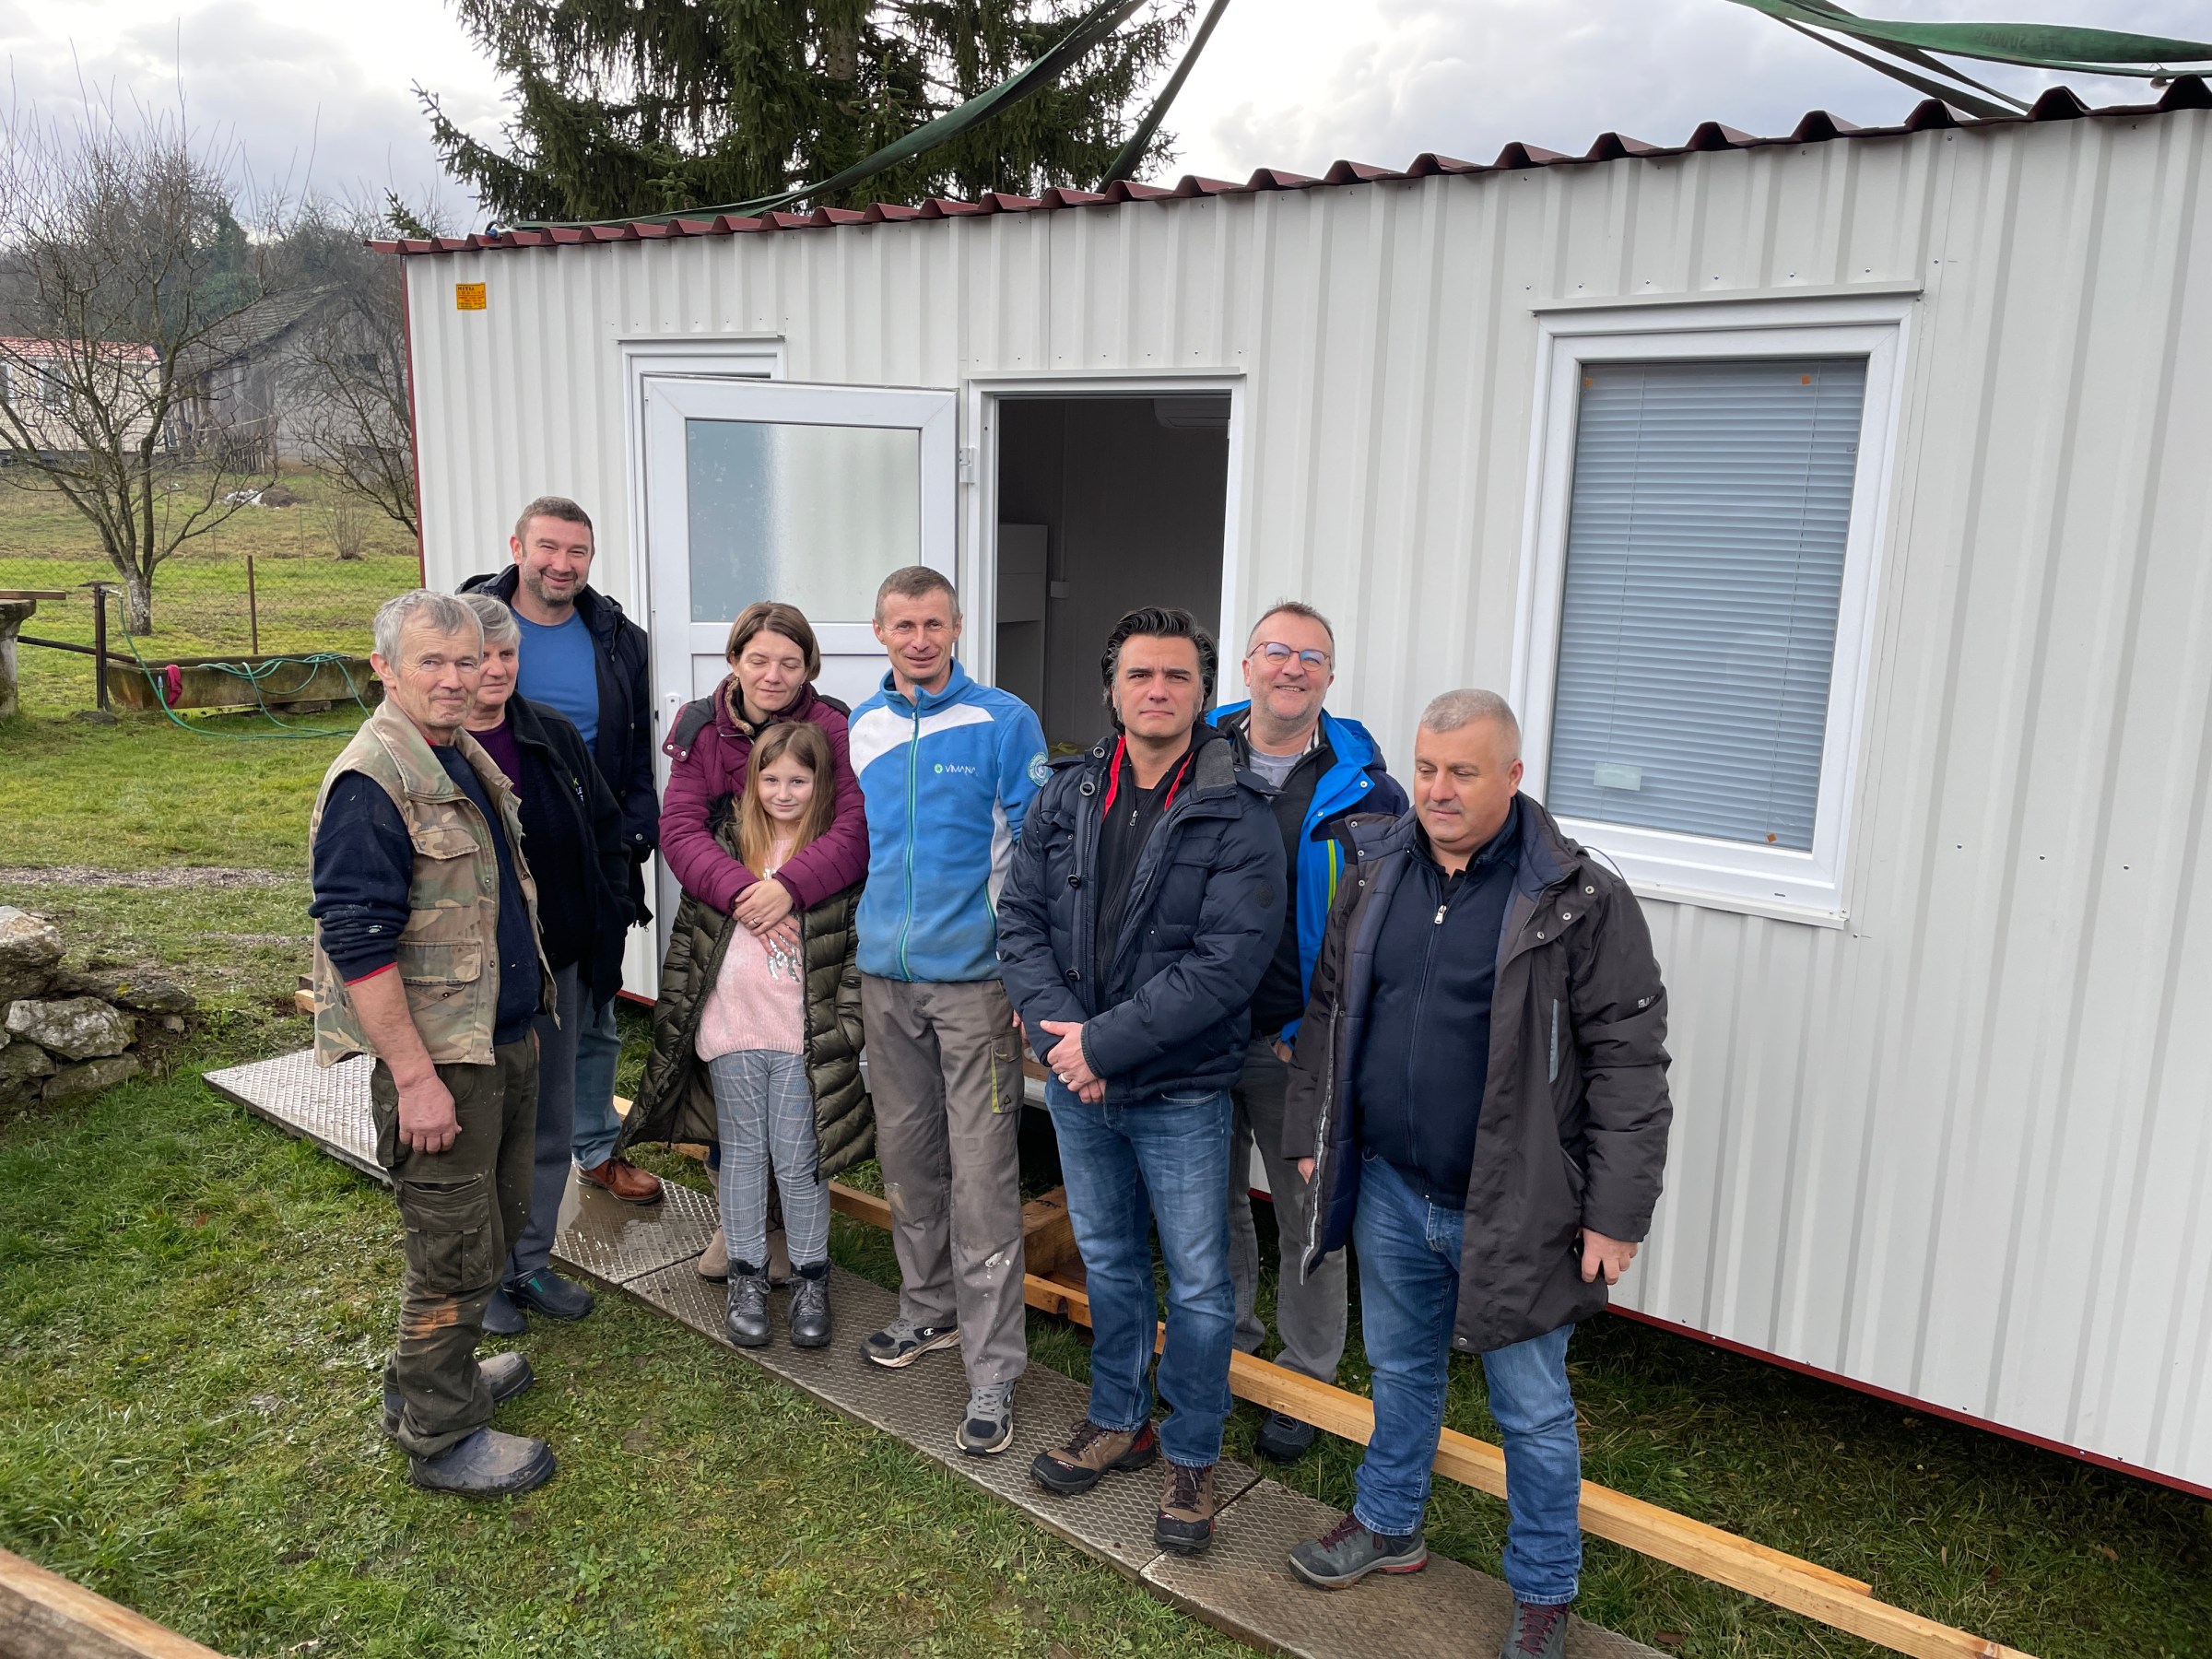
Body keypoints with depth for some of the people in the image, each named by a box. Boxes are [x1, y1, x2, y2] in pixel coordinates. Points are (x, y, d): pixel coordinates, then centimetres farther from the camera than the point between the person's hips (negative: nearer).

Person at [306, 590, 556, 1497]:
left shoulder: (469, 758, 11)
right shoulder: (370, 781, -19)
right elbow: (357, 942, -23)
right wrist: (415, 1076, -23)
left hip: (506, 1040, 9)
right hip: (436, 1057, -9)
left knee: (498, 1220, 21)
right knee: (455, 1251, 2)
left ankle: (432, 1375, 40)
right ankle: (440, 1438, 19)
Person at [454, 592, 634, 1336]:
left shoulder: (555, 738, 3)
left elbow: (606, 840, 8)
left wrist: (606, 944, 2)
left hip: (558, 967, 4)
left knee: (551, 1121, 14)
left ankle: (533, 1263, 31)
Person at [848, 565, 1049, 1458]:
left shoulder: (1004, 722, -6)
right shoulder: (859, 729, 8)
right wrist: (849, 951, 13)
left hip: (975, 978, -5)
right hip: (884, 977, 5)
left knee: (982, 1177, -3)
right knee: (905, 1154, 17)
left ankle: (992, 1372, 7)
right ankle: (928, 1308, 36)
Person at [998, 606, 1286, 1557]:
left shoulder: (1238, 817, -14)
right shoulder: (1067, 795, 1)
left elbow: (1227, 962, -21)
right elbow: (1021, 918, 0)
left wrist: (1105, 1041, -21)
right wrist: (1056, 1030, -14)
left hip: (1181, 1095, -4)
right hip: (1077, 1085, 4)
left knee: (1199, 1285, 9)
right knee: (1107, 1262, 21)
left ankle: (1193, 1457, 29)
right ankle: (1119, 1423, 41)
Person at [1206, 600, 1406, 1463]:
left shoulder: (1362, 789, -7)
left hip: (1301, 1045, -2)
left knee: (1309, 1214, 11)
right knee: (1212, 1199, 18)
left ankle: (1306, 1378, 30)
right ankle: (1225, 1337, 41)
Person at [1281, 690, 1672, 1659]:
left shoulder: (1581, 902, -14)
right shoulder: (1376, 875, 2)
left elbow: (1629, 1062, -13)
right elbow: (1327, 1013, 12)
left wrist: (1617, 1214, -14)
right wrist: (1311, 1135, 12)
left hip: (1512, 1211, -4)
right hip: (1389, 1191, 5)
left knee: (1533, 1413, 12)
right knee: (1400, 1369, 23)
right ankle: (1389, 1526, 45)